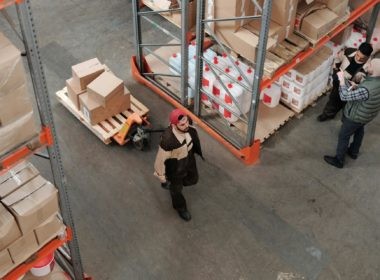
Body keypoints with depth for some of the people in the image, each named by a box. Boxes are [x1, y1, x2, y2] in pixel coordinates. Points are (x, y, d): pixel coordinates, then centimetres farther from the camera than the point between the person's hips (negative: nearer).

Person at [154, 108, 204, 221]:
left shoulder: (188, 126, -27)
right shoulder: (168, 139, -44)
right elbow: (161, 158, -28)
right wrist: (161, 175, -12)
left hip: (189, 160, 6)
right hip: (175, 168, -6)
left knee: (193, 179, 31)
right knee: (176, 188, 23)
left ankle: (171, 182, 61)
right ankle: (180, 207, 56)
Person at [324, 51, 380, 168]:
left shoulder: (367, 89, -45)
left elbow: (344, 96, -35)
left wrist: (342, 80, -25)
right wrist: (356, 87, -10)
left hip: (355, 116, -8)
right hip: (367, 115, 8)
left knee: (343, 136, 15)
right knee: (359, 131, 31)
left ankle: (339, 160, 35)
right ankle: (353, 152, 56)